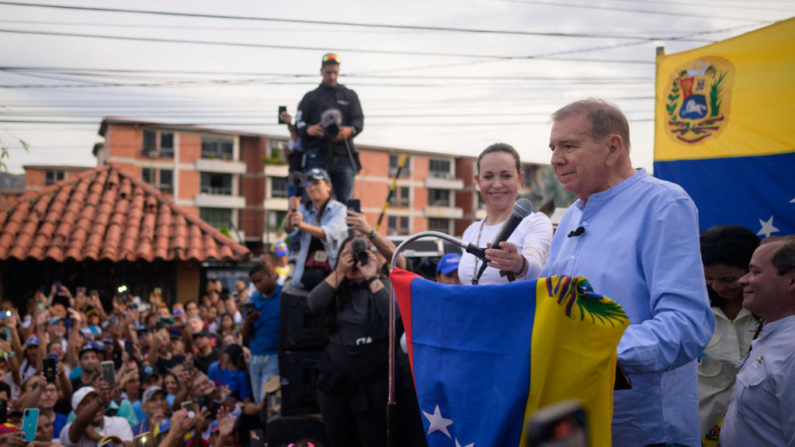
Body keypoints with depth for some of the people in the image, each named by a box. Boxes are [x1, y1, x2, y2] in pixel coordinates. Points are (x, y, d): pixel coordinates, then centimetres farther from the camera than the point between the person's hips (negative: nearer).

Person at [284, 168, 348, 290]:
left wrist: (302, 224, -36)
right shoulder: (304, 209, 13)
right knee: (311, 279, -32)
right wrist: (291, 212, -29)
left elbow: (329, 233, -20)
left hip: (334, 268, -1)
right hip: (310, 267, 1)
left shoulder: (338, 209, 0)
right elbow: (289, 230, -7)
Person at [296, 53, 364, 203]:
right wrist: (308, 130, -18)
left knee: (346, 200, -6)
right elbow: (299, 122, 7)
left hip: (343, 156, 1)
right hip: (317, 156, -1)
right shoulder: (311, 97, 19)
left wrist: (350, 130, -17)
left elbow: (359, 120, 8)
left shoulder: (350, 96, 22)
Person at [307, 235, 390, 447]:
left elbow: (393, 314, -19)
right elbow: (314, 304, -14)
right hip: (334, 377, 3)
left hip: (373, 379, -3)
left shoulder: (381, 285, -1)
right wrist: (339, 272, -17)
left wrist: (372, 277, -21)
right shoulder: (336, 287, 6)